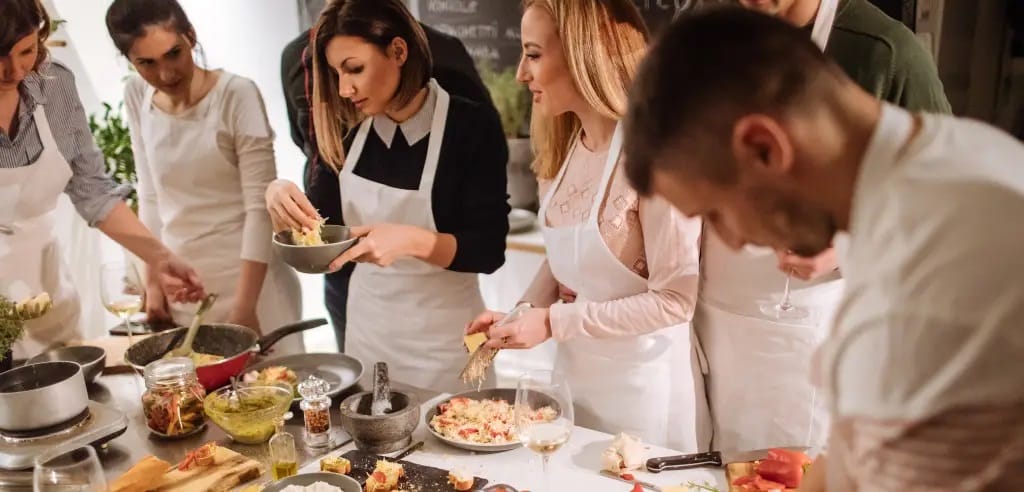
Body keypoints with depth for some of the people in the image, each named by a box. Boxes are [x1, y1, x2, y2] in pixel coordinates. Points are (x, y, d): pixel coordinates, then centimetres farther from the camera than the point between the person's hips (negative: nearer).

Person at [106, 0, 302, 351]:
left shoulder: (237, 95, -15)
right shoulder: (136, 97, 0)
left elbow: (260, 205, -15)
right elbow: (151, 195, 7)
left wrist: (244, 304, -16)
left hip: (246, 274, -4)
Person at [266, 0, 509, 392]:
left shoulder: (470, 127, -17)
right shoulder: (349, 129, -3)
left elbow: (489, 251, -18)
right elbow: (319, 217, 4)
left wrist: (412, 240, -33)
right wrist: (281, 197, -17)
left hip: (441, 337, -4)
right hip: (366, 325, 5)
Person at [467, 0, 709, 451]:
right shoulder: (563, 147, 1)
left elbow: (675, 300, -22)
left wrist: (554, 322, -22)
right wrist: (521, 314, -5)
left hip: (641, 383, -7)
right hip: (572, 371, 7)